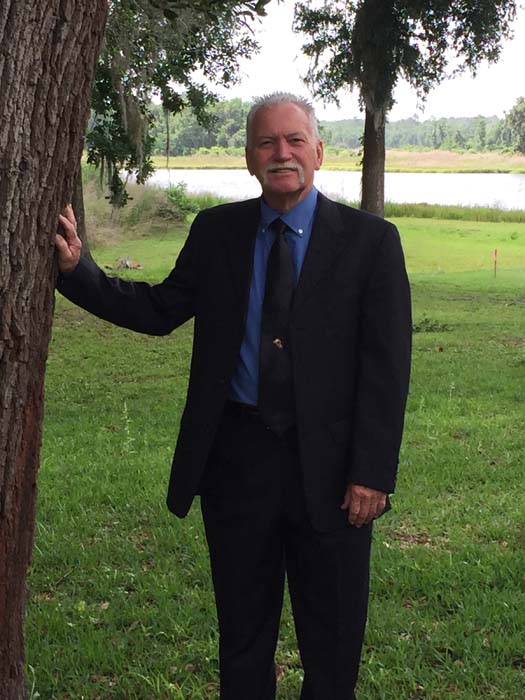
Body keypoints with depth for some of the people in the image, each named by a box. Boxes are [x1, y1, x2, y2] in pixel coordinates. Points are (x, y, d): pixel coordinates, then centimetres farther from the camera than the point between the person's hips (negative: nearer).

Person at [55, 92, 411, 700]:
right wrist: (75, 268, -4)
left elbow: (386, 368, -7)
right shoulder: (215, 231, 5)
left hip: (328, 466, -2)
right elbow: (159, 310, 8)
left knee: (333, 641, 12)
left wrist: (372, 474, -12)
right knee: (242, 631, 18)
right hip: (236, 454, 2)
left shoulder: (369, 240, -5)